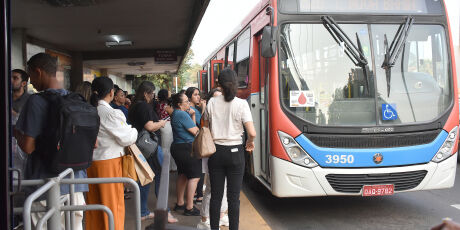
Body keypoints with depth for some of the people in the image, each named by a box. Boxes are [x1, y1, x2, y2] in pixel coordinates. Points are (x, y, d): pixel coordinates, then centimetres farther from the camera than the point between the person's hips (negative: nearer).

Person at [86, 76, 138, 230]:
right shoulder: (110, 113, -17)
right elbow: (126, 138, -13)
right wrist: (134, 131, 7)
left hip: (91, 160, 7)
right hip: (109, 161, -6)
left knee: (94, 202, 16)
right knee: (113, 202, 6)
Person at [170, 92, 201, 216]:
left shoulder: (175, 113, 15)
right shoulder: (182, 114, -17)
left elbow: (190, 126, 15)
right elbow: (195, 131, -14)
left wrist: (192, 115, 4)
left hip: (177, 147, 11)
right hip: (187, 148, -11)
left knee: (183, 175, 18)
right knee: (194, 177, -6)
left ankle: (179, 203, 26)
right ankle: (189, 208, -5)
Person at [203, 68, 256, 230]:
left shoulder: (212, 103, -1)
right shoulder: (241, 104, -10)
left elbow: (205, 128, 8)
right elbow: (252, 133, -14)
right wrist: (250, 142, 6)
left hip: (215, 152, 3)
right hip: (235, 152, -2)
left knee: (216, 195, 11)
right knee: (233, 197, 5)